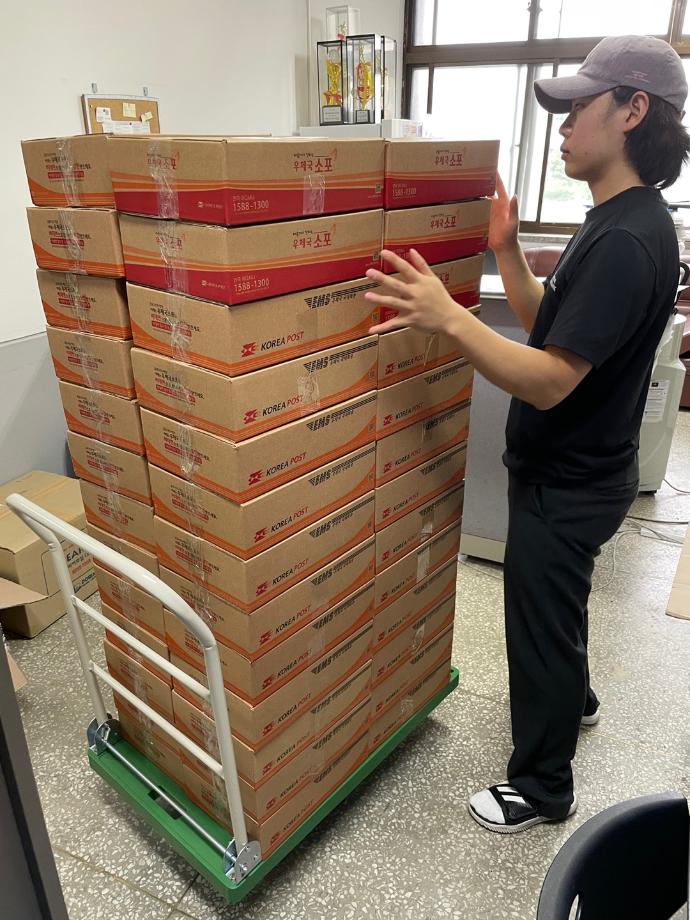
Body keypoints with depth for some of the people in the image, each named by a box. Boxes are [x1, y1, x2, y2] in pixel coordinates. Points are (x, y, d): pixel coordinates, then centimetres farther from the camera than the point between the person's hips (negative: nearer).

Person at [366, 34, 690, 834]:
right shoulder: (617, 222, 8)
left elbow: (551, 380, -30)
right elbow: (549, 327, 10)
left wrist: (448, 317, -38)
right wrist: (505, 252, 1)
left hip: (569, 485, -10)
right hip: (567, 470, 10)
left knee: (540, 625, 7)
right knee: (550, 608, 28)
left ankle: (542, 788, 30)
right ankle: (574, 699, 55)